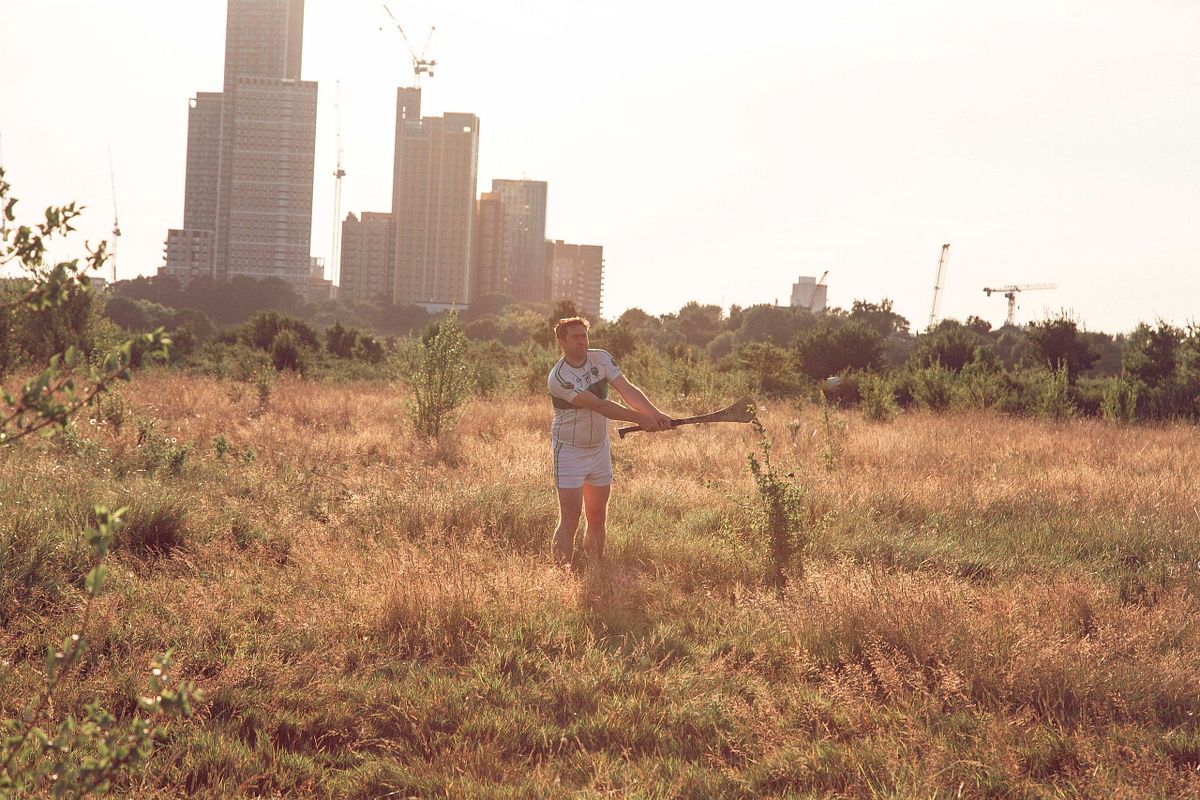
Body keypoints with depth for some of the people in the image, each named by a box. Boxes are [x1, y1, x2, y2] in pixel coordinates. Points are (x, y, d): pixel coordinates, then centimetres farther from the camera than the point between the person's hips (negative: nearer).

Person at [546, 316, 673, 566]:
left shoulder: (601, 359, -2)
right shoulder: (558, 377, -21)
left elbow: (626, 389, -15)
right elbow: (598, 405, -26)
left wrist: (655, 414, -30)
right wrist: (639, 418, -32)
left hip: (600, 449, 6)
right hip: (569, 451, -5)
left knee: (597, 520, 10)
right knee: (570, 520, -9)